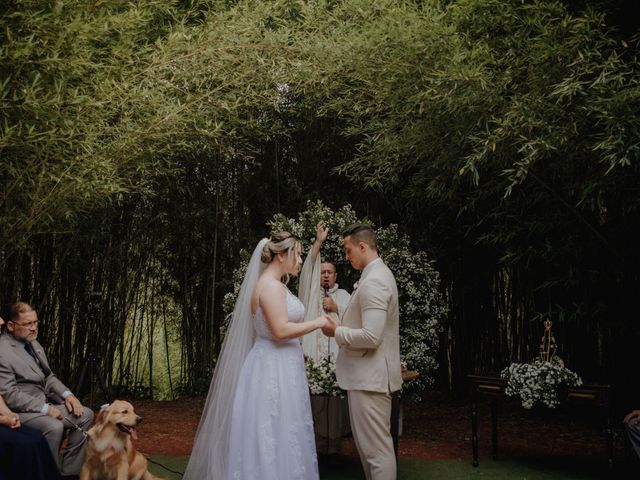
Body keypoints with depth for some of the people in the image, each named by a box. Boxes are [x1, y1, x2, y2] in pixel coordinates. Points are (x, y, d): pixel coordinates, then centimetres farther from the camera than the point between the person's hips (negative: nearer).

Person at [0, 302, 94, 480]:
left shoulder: (33, 343, 11)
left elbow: (48, 377, 18)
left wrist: (67, 394, 0)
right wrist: (45, 408, -22)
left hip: (42, 404, 9)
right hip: (18, 411, -9)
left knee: (86, 415, -1)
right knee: (54, 426, -33)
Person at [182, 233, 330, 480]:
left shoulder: (276, 286, 14)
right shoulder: (271, 286, -16)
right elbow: (281, 330, -23)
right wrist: (316, 323, -13)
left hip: (280, 368, 10)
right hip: (272, 370, -10)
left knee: (281, 437, 13)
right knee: (272, 439, -3)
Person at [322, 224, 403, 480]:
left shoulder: (373, 281, -20)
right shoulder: (378, 274, 13)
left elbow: (371, 336, -27)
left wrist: (337, 332, -13)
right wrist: (343, 325, 13)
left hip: (369, 377, -11)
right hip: (369, 374, 11)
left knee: (377, 448, -3)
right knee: (369, 446, 19)